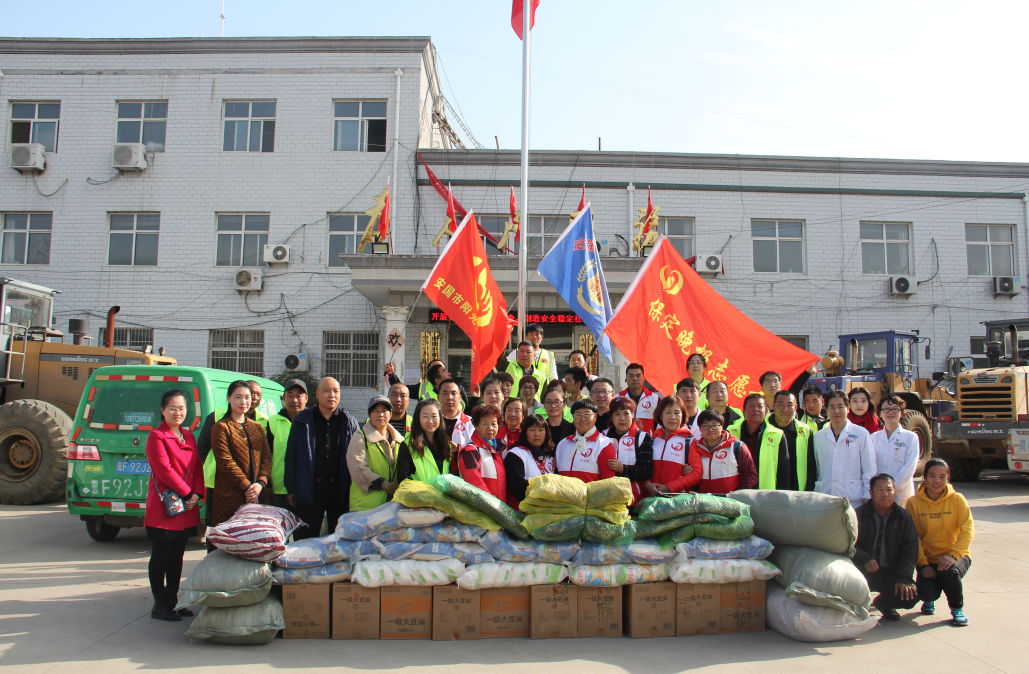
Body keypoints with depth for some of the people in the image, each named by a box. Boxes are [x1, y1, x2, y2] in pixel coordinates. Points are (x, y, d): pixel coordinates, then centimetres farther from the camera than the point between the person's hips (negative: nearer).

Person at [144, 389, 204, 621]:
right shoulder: (156, 436, -8)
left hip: (186, 507, 7)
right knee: (160, 557, 1)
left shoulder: (188, 436, 13)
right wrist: (187, 493, -14)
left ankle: (173, 601, 22)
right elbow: (164, 470, -15)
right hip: (164, 507, -7)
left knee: (177, 556, 13)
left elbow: (197, 467, 12)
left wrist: (196, 494, -3)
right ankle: (160, 605, 10)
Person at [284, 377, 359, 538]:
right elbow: (291, 457, 5)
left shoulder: (349, 422, 6)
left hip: (339, 490, 1)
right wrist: (291, 489, -1)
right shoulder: (302, 421, 5)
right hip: (310, 490, 0)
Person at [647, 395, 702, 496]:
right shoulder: (653, 438, 18)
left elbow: (696, 474, 1)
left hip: (679, 498, -3)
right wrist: (647, 484, -5)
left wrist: (669, 487, -8)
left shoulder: (690, 440, 8)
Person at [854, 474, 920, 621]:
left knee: (911, 596, -22)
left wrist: (903, 578, -17)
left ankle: (883, 602, 15)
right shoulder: (859, 515, -1)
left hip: (891, 572, 2)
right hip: (863, 572, -2)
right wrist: (864, 559, -27)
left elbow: (910, 551, -2)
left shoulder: (904, 517, 4)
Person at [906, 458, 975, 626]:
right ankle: (929, 600, 20)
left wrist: (953, 555, -27)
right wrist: (923, 564, -16)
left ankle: (957, 608, -1)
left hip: (955, 556, 0)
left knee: (949, 572, -35)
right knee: (926, 592, -24)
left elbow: (968, 531, -13)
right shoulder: (914, 502, -6)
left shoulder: (957, 499, -6)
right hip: (928, 559, 1)